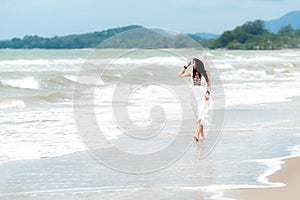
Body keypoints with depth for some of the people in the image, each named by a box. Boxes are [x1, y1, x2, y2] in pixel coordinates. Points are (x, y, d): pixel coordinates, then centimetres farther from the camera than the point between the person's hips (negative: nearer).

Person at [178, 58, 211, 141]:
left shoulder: (206, 72, 1)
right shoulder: (192, 72, 10)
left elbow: (209, 85, 4)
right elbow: (180, 75, 17)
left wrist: (207, 93, -10)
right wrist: (186, 66, 10)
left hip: (203, 97, -5)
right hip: (194, 96, 5)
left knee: (200, 116, -16)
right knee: (198, 117, 9)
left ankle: (197, 134, -26)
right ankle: (202, 135, 22)